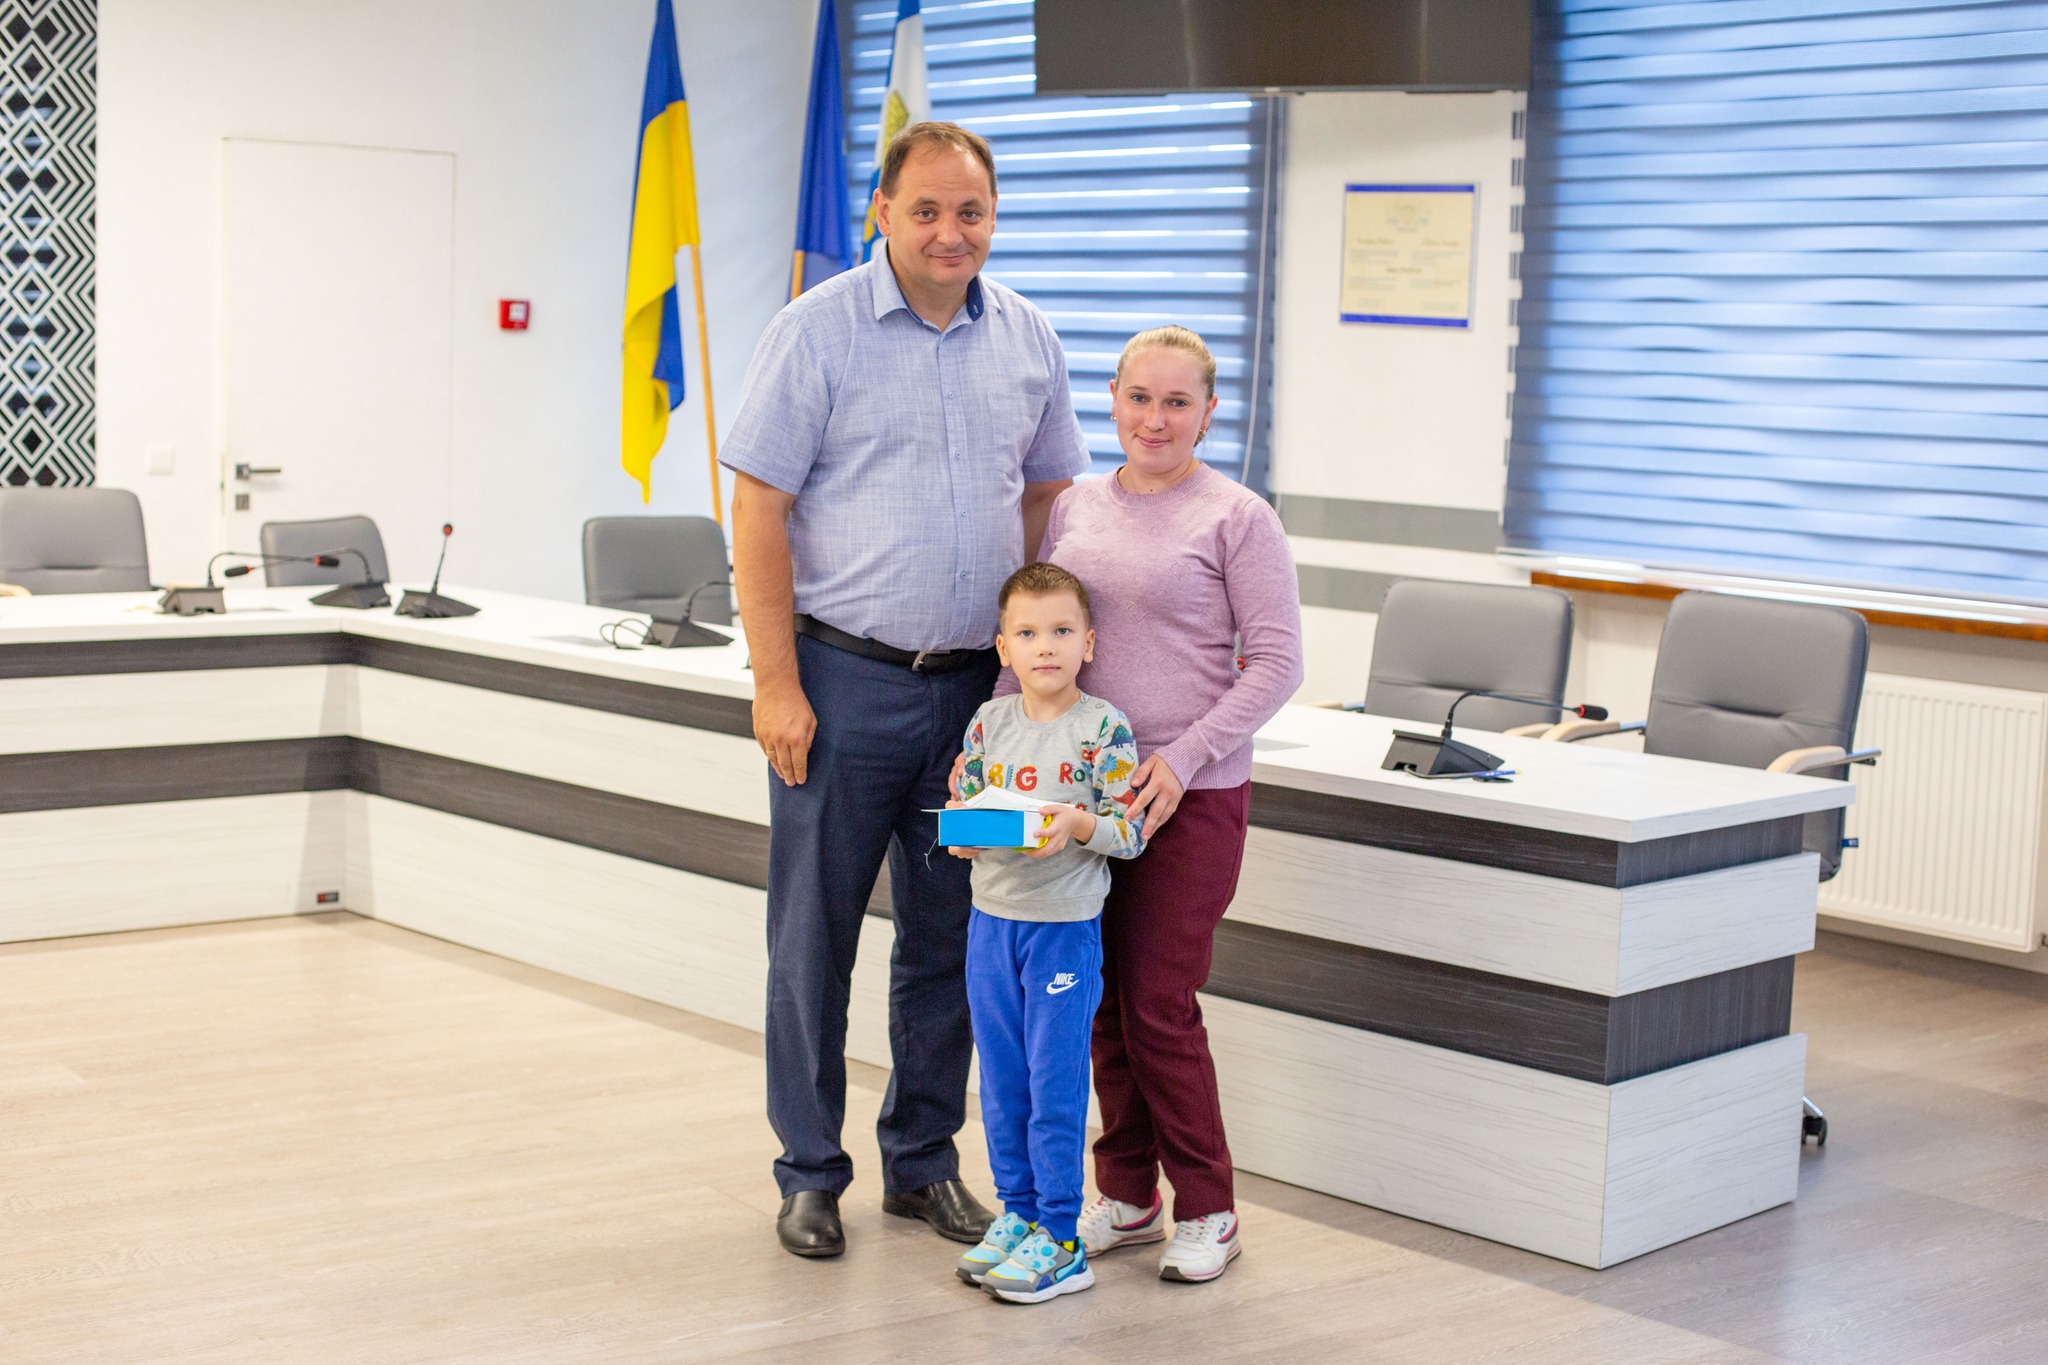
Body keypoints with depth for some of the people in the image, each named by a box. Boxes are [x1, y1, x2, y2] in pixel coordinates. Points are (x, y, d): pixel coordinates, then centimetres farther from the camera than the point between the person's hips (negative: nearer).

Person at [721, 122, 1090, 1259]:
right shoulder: (818, 331, -6)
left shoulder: (1026, 339, 7)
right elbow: (759, 513, -9)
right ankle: (811, 1174, 18)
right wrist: (777, 684, -13)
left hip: (975, 685, 4)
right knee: (814, 938, 4)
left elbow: (1046, 497, 16)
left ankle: (923, 1161, 26)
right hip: (844, 681, -4)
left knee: (949, 938, 12)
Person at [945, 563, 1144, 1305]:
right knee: (1002, 1082, 12)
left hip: (1066, 929, -5)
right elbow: (959, 802, 11)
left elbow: (1131, 831, -9)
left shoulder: (1104, 728, -8)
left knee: (1056, 1086, -1)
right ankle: (1016, 1213, 26)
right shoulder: (990, 722, 4)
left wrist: (1079, 824, -26)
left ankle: (1059, 1240, 8)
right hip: (991, 922, 5)